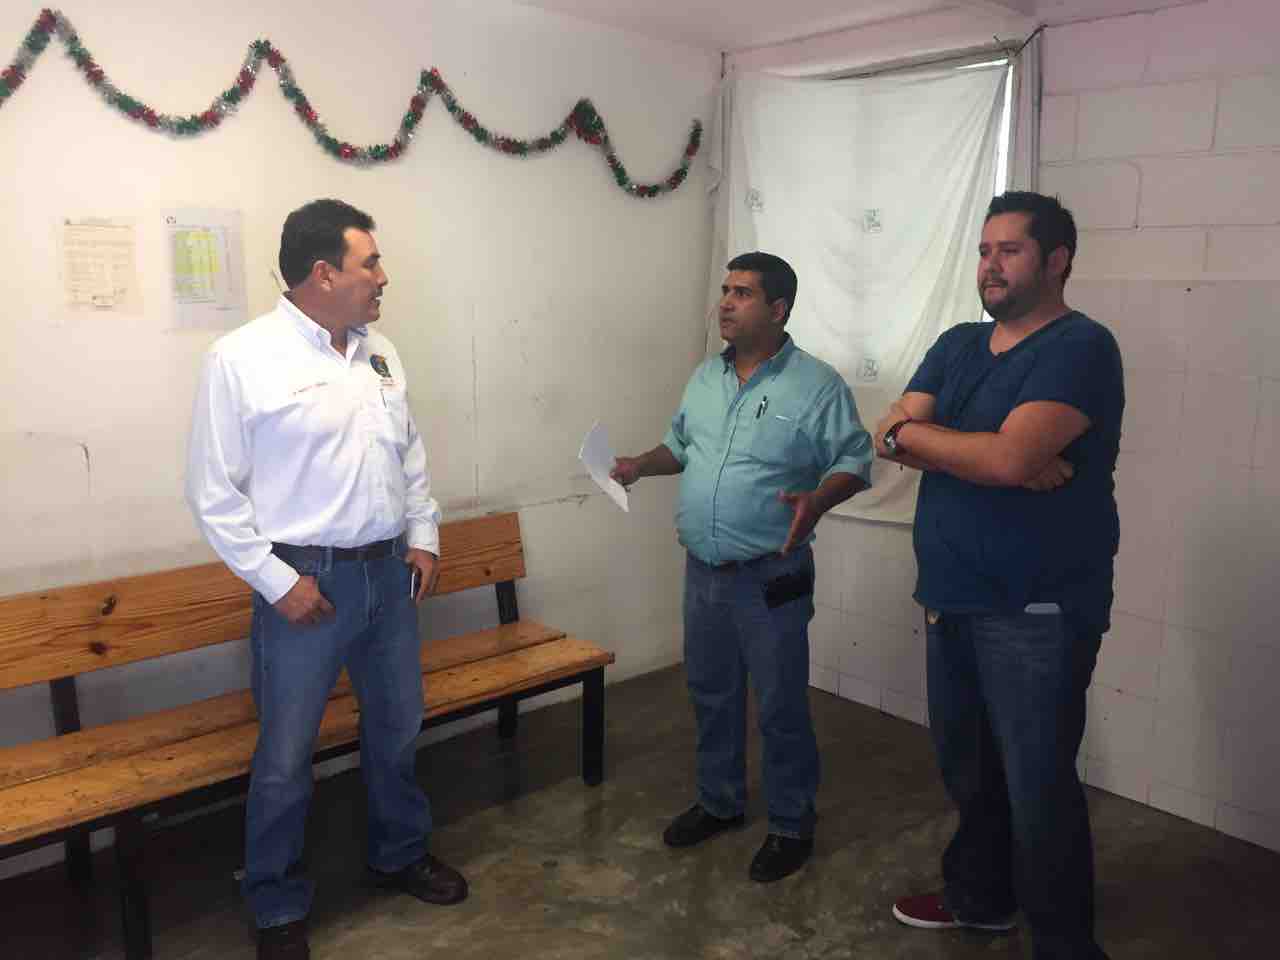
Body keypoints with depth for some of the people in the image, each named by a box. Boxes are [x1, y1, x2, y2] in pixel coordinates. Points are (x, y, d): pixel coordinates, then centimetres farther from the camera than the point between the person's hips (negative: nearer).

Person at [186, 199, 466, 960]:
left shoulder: (380, 353, 7)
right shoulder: (243, 357, -12)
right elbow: (213, 490, -11)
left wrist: (425, 536, 8)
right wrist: (276, 581, -13)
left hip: (390, 573, 6)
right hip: (307, 582, -6)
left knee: (397, 729, 18)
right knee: (286, 756, 6)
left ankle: (401, 854, 41)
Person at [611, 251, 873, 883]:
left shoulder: (817, 384, -11)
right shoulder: (705, 376, 10)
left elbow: (854, 462, -11)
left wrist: (817, 500, -29)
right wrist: (641, 465, 4)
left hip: (771, 580, -6)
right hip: (702, 572, 6)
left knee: (780, 707, 6)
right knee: (711, 694, 19)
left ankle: (791, 825, 25)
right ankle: (719, 801, 39)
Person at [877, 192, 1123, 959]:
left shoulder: (1081, 347, -12)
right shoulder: (957, 345, 11)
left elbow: (1008, 459, -25)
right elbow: (892, 438, -1)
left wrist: (915, 433, -9)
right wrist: (985, 453, -16)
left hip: (1038, 612, -7)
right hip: (952, 599, 7)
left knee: (1037, 785, 3)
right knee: (966, 765, 20)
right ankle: (979, 896, 40)